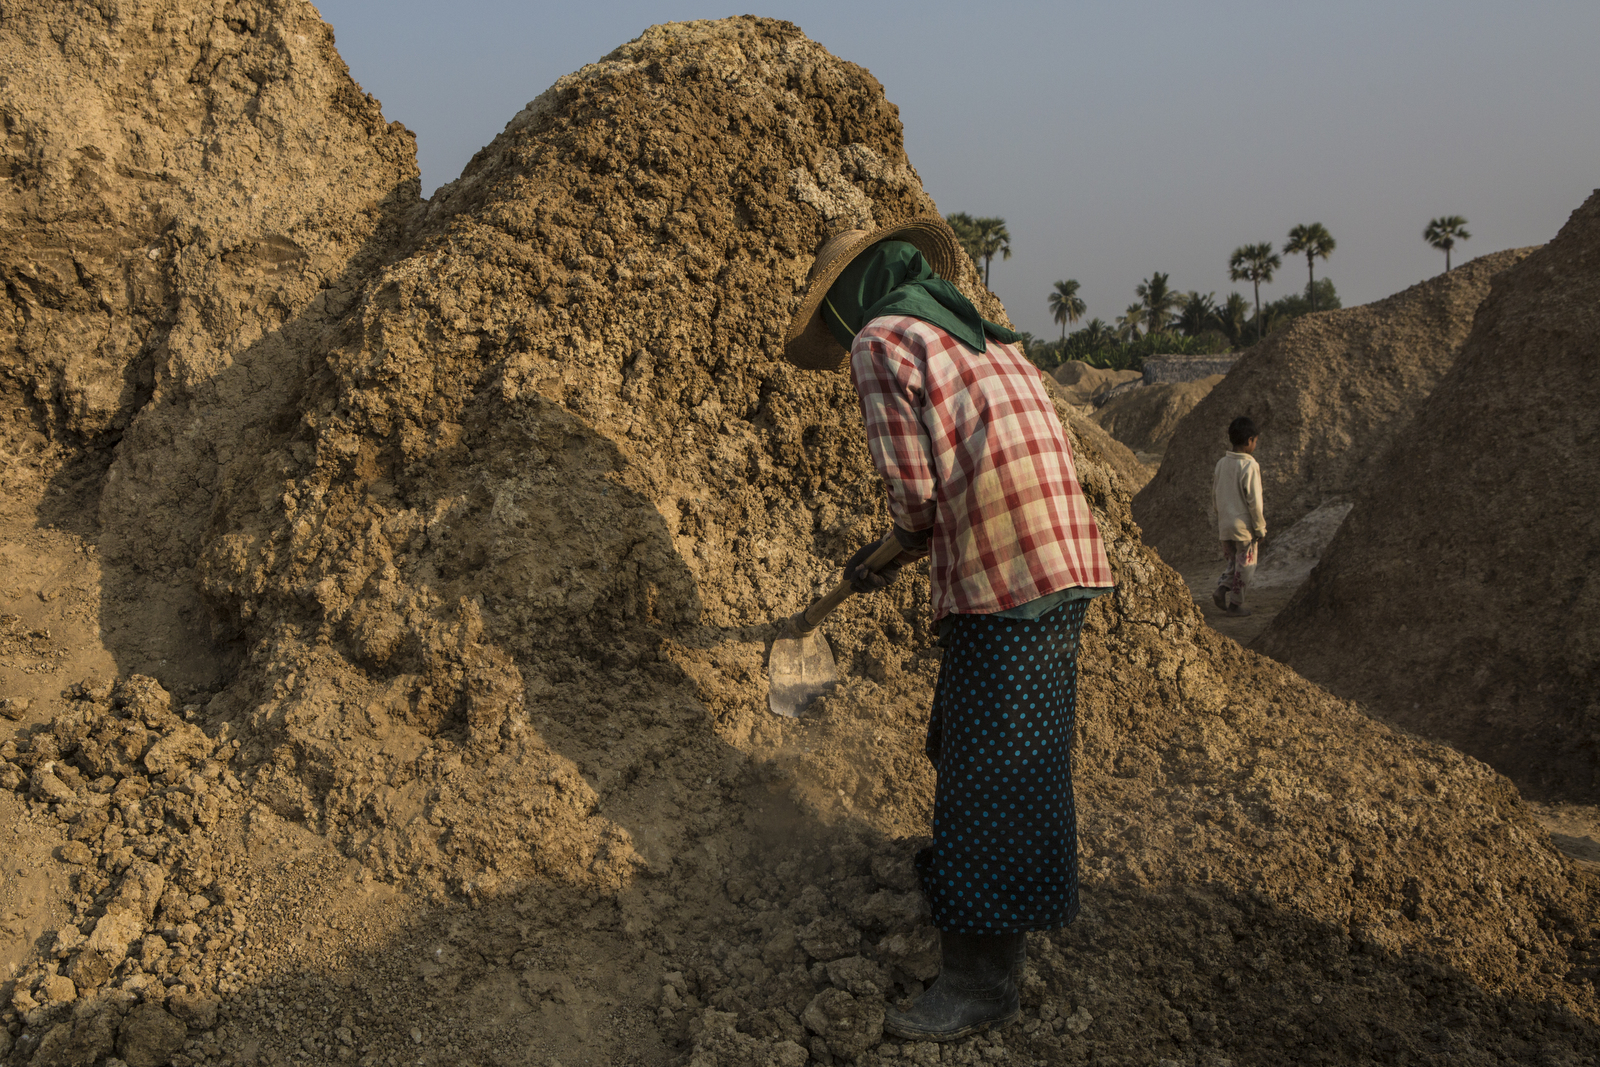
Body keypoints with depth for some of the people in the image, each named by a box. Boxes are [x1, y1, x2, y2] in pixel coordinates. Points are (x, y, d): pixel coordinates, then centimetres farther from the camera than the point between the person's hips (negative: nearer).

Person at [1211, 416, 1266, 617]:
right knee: (1244, 566, 7)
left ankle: (1222, 589, -1)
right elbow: (1254, 502, -15)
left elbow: (1215, 495, 10)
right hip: (1245, 526, -6)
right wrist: (1261, 529, -7)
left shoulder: (1221, 463, 3)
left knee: (1230, 562, 18)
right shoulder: (1250, 466, -17)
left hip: (1225, 525, 6)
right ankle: (1235, 603, 11)